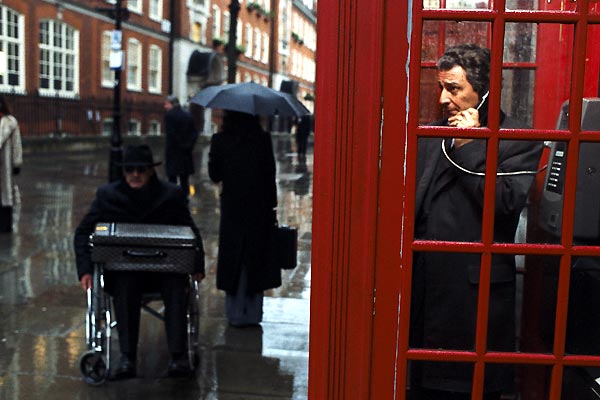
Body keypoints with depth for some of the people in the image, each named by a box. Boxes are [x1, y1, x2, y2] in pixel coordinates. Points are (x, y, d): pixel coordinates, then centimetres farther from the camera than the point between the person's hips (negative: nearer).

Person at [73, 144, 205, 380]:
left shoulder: (172, 195, 8)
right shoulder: (107, 195, 9)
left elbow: (191, 232, 12)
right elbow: (83, 232, 8)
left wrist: (198, 265, -4)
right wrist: (85, 270, -6)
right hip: (123, 267, 0)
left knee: (176, 287, -32)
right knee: (124, 287, -34)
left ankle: (178, 356, -35)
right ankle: (127, 357, -34)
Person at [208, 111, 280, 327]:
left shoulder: (220, 140, -7)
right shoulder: (263, 139, -7)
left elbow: (214, 175, -1)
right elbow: (270, 175, -5)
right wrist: (272, 206, 4)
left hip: (232, 208, 0)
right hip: (259, 209, 0)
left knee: (234, 257, 11)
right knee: (256, 257, 10)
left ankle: (236, 312, 16)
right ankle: (253, 313, 17)